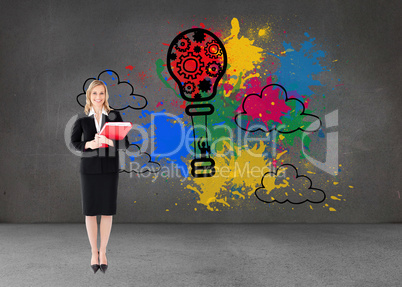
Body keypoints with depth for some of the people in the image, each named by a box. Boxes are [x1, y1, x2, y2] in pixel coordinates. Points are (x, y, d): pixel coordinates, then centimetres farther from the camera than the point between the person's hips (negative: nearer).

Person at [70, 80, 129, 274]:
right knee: (90, 211, 4)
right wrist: (89, 144, -14)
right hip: (89, 167, 0)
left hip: (109, 168, 0)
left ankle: (103, 252, 20)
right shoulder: (83, 118, 2)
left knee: (107, 211, 4)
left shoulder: (114, 116, -1)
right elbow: (74, 142, 7)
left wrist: (109, 141, -24)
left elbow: (125, 143, -4)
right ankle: (94, 252, 20)